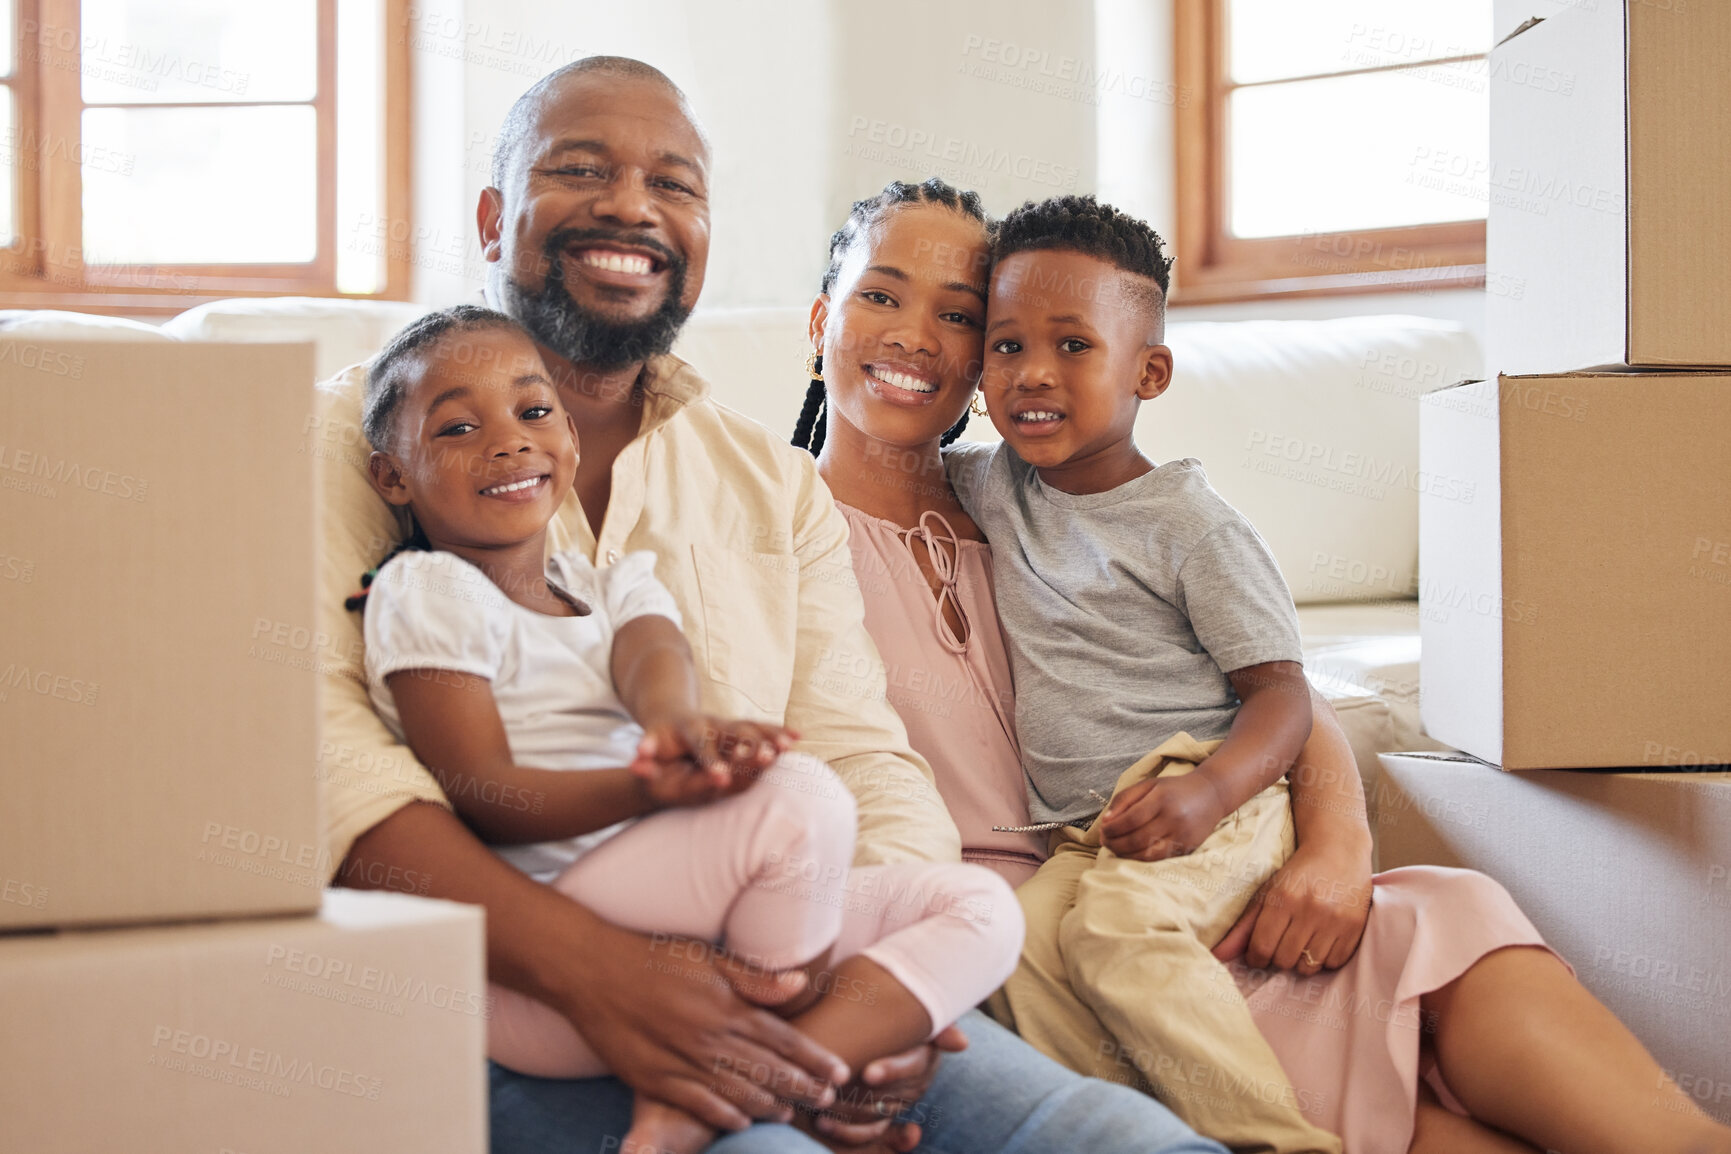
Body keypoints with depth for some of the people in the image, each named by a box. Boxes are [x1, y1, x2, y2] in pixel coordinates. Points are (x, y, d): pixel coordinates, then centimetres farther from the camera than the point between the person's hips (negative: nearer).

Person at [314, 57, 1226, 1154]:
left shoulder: (781, 487, 21)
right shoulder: (363, 434, 6)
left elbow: (862, 757, 12)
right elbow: (309, 730, -10)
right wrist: (591, 964, -24)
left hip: (775, 989, 5)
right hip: (509, 1008, -5)